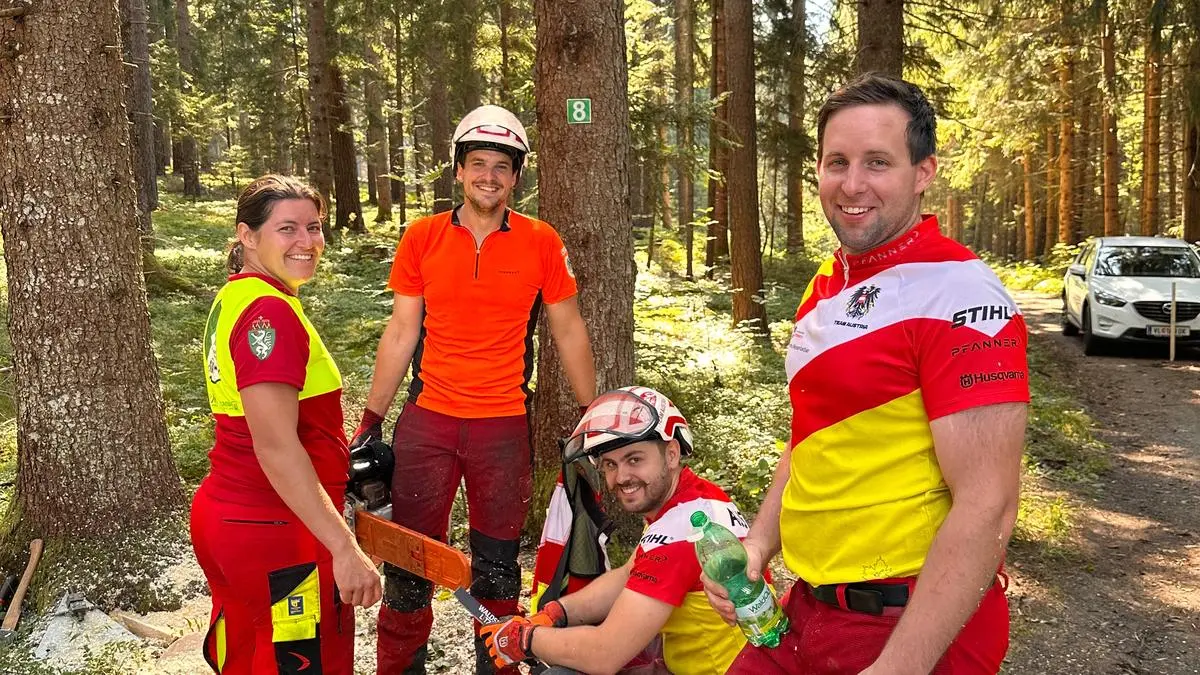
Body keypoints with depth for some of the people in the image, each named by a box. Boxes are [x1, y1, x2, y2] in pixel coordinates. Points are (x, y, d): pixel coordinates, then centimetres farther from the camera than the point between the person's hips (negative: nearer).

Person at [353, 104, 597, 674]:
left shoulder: (541, 242, -1)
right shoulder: (423, 237, 1)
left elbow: (569, 333, 5)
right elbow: (400, 334, 5)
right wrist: (370, 421, 4)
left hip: (504, 426, 0)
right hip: (427, 421, 1)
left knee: (497, 564, 11)